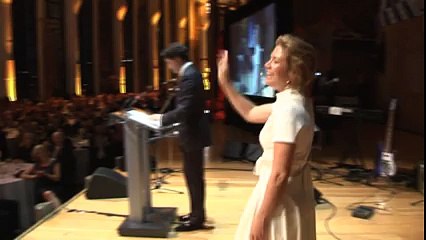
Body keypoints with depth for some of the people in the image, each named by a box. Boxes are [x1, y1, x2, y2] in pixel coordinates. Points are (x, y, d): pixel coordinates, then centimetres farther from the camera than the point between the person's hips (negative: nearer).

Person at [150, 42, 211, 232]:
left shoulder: (188, 76, -21)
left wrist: (162, 118, -18)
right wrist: (166, 117, 13)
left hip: (193, 133, -10)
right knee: (193, 175, 17)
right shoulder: (190, 72, 12)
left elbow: (184, 110, -27)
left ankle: (197, 218, 11)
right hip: (193, 130, 10)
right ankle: (197, 213, 29)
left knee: (194, 176, 0)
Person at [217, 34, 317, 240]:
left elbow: (280, 175, -26)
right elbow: (251, 113, 17)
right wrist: (225, 82, 12)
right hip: (292, 191, 9)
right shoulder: (293, 101, 4)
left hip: (281, 196, -9)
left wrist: (260, 219, -20)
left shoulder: (288, 109, -26)